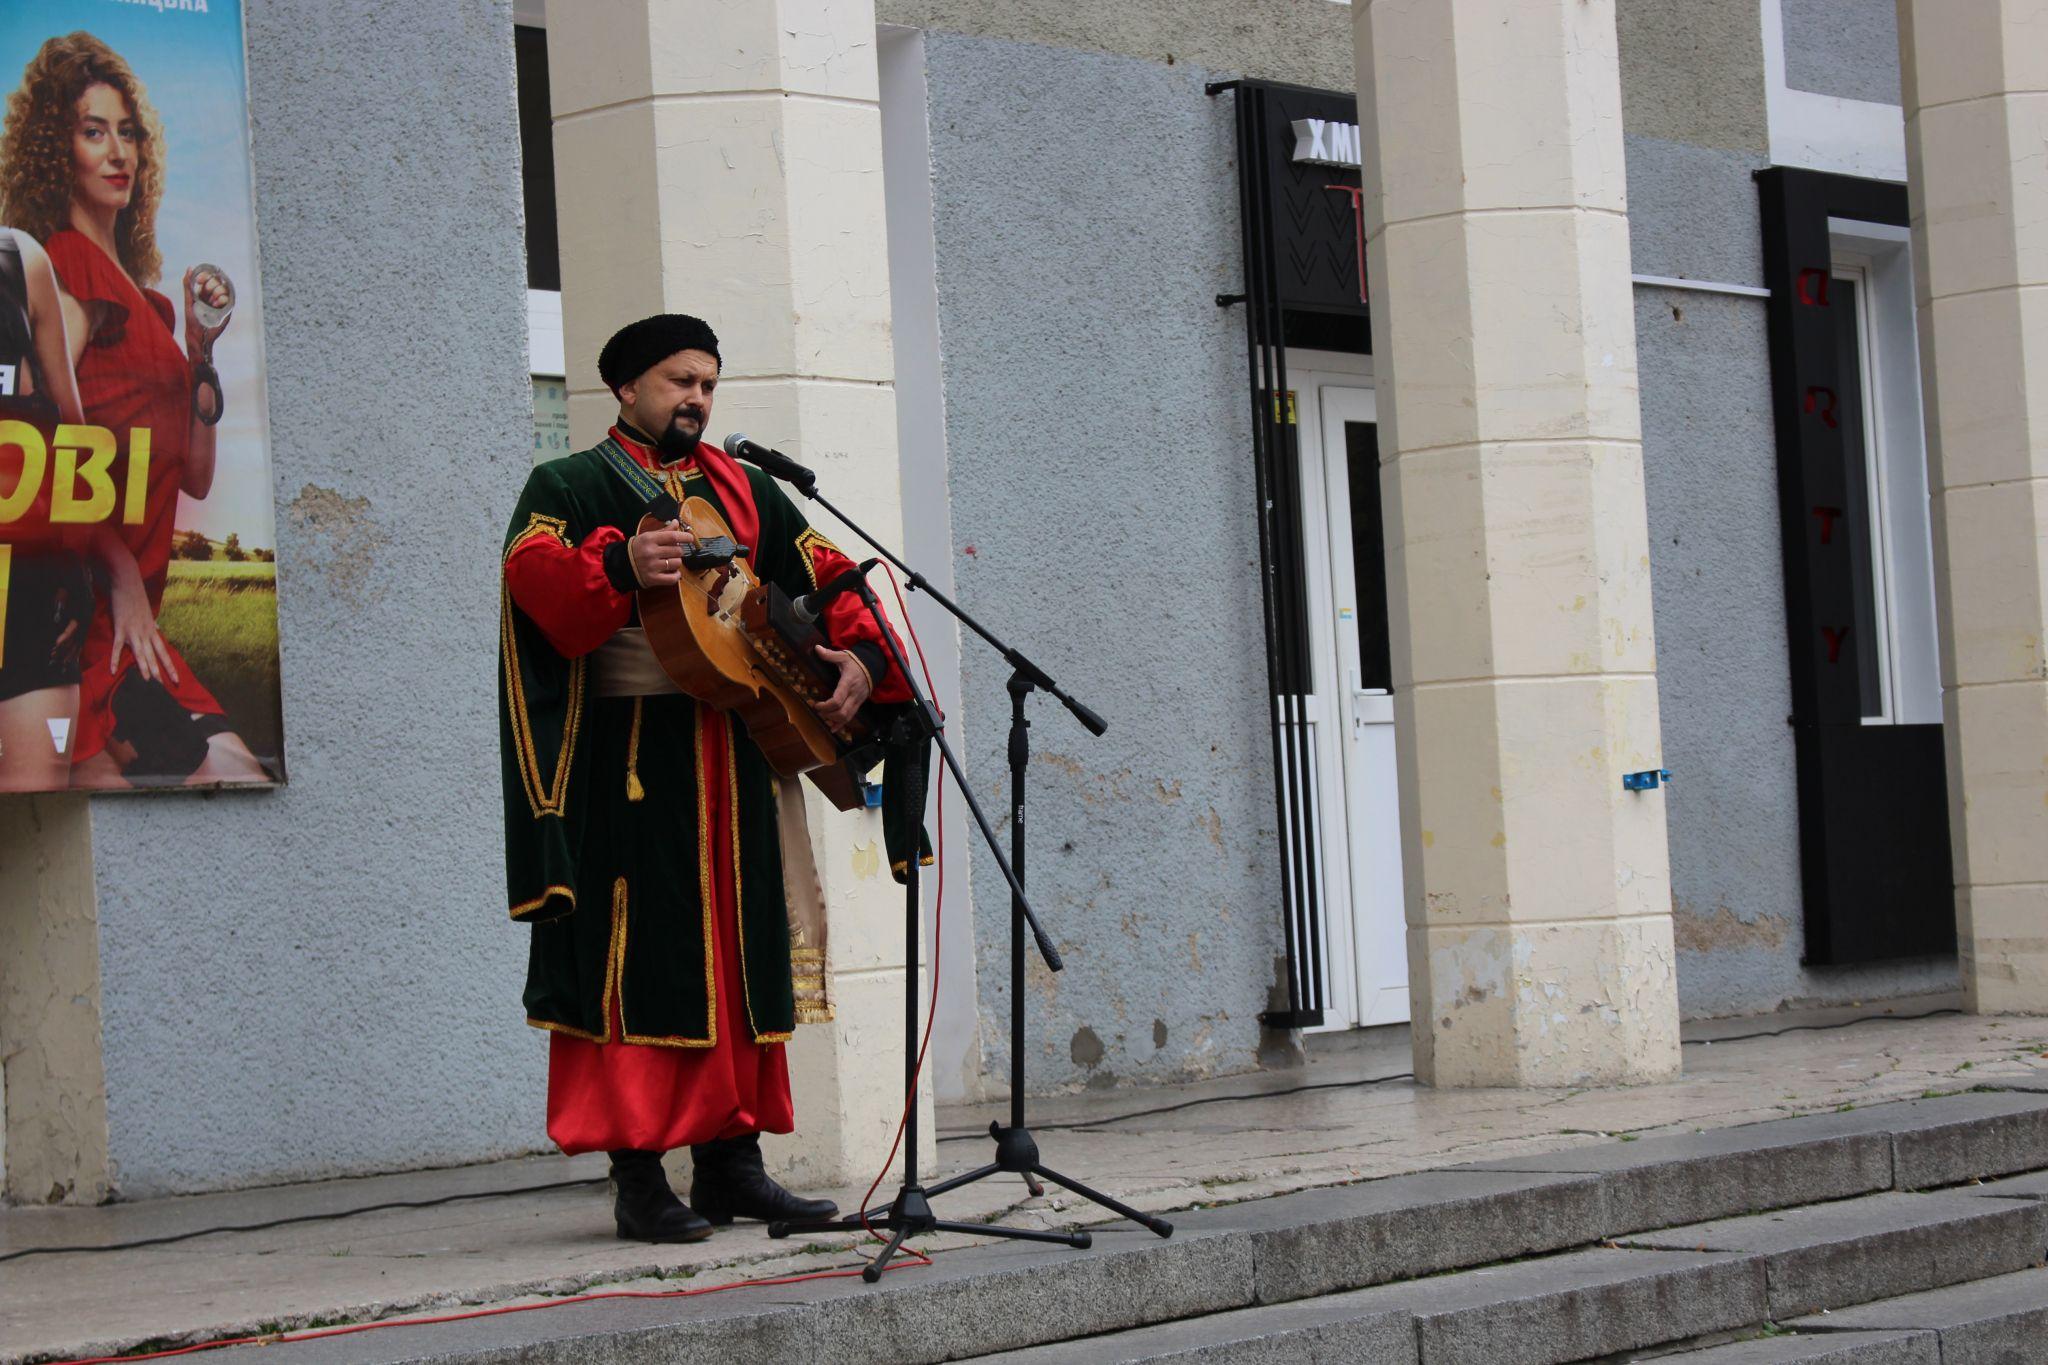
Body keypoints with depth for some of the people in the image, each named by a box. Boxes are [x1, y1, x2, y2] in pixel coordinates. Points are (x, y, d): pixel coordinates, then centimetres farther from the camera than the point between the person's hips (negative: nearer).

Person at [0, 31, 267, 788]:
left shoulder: (136, 290, 25)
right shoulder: (68, 264, -2)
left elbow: (195, 477, 23)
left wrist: (201, 349, 11)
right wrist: (121, 577, -19)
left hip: (131, 607, 9)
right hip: (88, 605, -9)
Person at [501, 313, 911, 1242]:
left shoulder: (742, 491, 20)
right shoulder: (571, 486, 2)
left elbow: (820, 573, 18)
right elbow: (531, 570, -17)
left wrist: (859, 653, -2)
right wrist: (617, 567, -36)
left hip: (735, 754, 6)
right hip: (628, 757, -6)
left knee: (739, 949, 6)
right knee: (642, 956, -8)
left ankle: (730, 1162, 12)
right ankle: (639, 1177, -6)